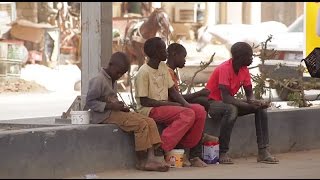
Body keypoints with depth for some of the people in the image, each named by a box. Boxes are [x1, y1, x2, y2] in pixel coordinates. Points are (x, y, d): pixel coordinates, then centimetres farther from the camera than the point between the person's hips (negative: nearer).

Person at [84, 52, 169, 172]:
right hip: (104, 115, -10)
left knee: (150, 122, -8)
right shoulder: (98, 80, -12)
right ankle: (141, 162, -15)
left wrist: (121, 107, 6)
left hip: (114, 112, 10)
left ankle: (150, 159, -20)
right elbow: (89, 102, -15)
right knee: (141, 124, -24)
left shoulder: (113, 80, 18)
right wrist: (111, 106, -21)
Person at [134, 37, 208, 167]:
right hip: (149, 110, -8)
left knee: (200, 111, -8)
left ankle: (185, 153, -9)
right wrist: (171, 104, -17)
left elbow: (172, 91, 13)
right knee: (188, 114, -27)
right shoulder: (143, 73, -14)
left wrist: (185, 104, -6)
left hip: (165, 106, 8)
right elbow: (144, 101, -15)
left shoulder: (163, 67, 11)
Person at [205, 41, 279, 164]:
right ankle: (222, 153, -31)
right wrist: (249, 105, -36)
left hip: (229, 103, 8)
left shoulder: (244, 70, -1)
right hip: (212, 103, -8)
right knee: (232, 109, -40)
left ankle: (263, 151, -11)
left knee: (261, 108, -7)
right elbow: (226, 97, -33)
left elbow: (249, 94, 3)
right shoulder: (225, 69, -25)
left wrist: (256, 103, -22)